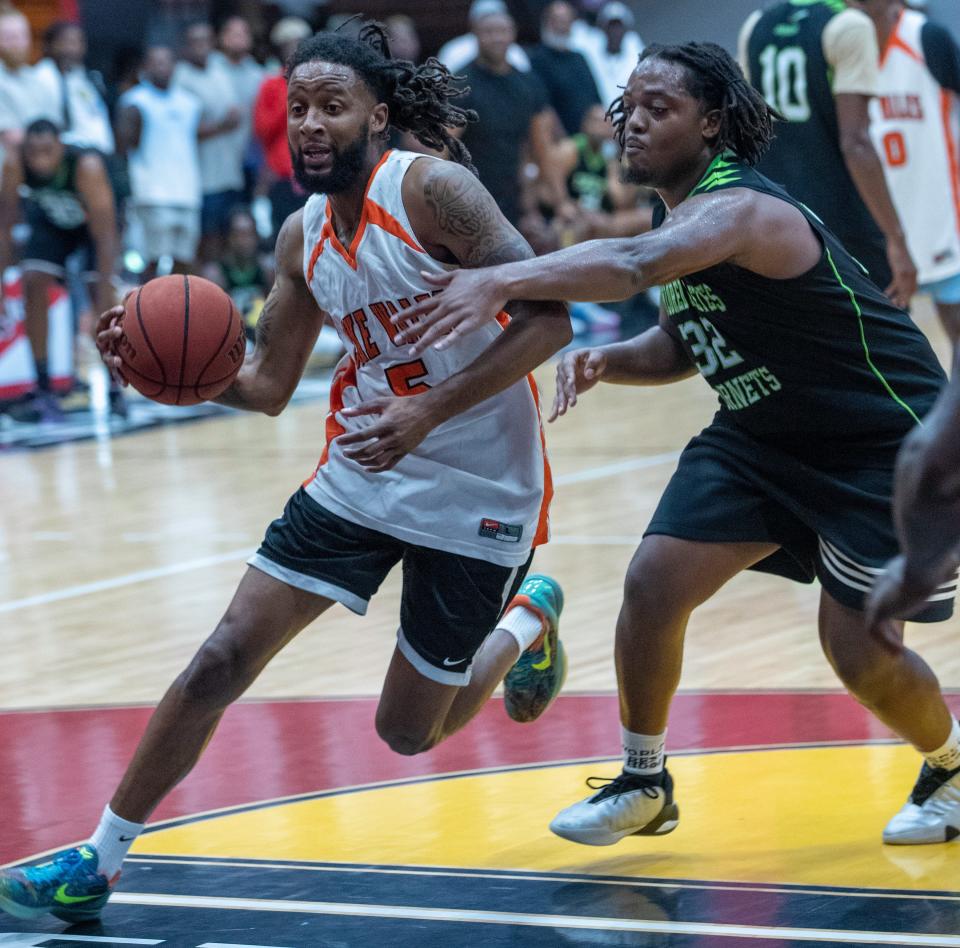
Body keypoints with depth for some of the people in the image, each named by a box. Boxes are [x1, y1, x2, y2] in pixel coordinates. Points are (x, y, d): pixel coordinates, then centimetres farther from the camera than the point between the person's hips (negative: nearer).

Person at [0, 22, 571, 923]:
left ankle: (526, 618, 36)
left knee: (409, 730, 6)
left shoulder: (431, 189, -18)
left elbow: (547, 317, -23)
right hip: (357, 477, 5)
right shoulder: (303, 235, 4)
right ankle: (99, 857, 4)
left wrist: (429, 414, -29)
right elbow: (267, 384, 11)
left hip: (475, 495, -5)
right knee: (225, 655, -5)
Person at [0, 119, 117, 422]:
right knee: (33, 284, -15)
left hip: (91, 220, -2)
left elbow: (104, 236, -38)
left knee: (103, 296, -14)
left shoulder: (87, 166, -40)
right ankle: (43, 391, -8)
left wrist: (104, 297, -42)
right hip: (50, 221, 3)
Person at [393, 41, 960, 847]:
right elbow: (686, 340, 12)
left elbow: (634, 263, -51)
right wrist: (607, 361, -11)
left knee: (860, 647, -5)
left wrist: (502, 282, -65)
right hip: (761, 434, 8)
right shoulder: (687, 216, 0)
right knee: (654, 582, -6)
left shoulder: (738, 208, -30)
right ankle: (644, 785, 11)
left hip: (886, 441, -8)